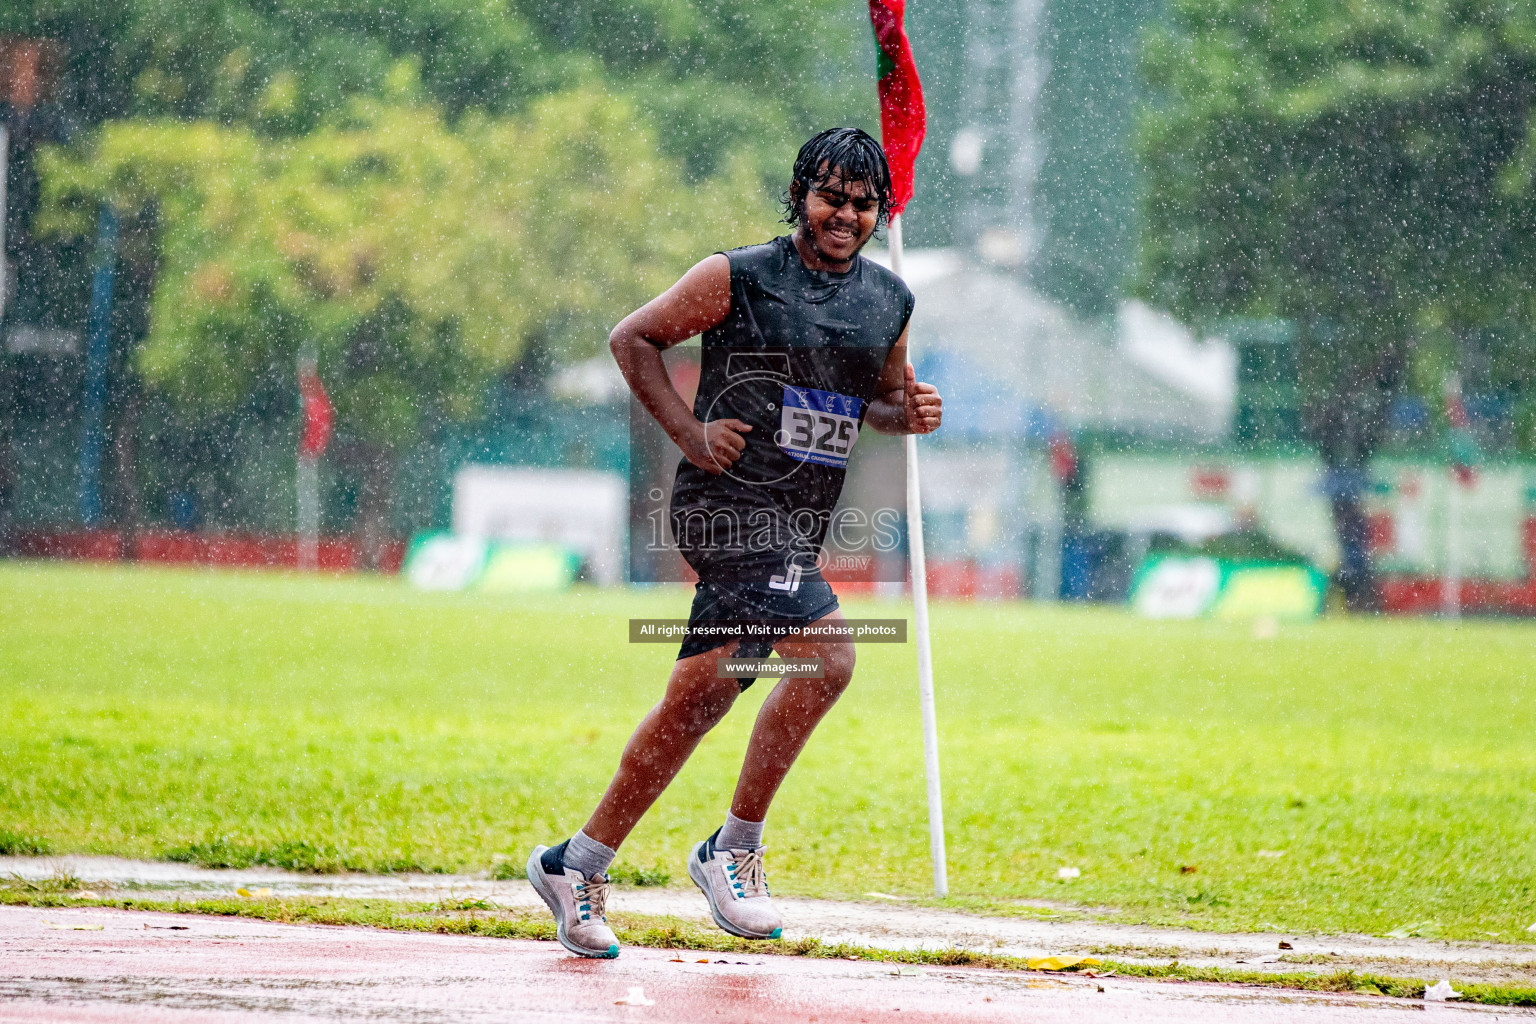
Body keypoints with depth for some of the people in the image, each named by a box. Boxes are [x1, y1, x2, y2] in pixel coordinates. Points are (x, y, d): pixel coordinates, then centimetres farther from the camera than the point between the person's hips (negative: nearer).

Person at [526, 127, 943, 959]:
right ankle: (733, 850, -12)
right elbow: (632, 339, 3)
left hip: (801, 526, 7)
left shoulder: (888, 300, 13)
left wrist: (910, 412, 4)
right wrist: (690, 433, -7)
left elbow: (880, 400, 28)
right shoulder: (739, 277, -4)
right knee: (827, 655, -24)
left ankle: (576, 866, 20)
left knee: (699, 697, 9)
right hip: (731, 506, -7)